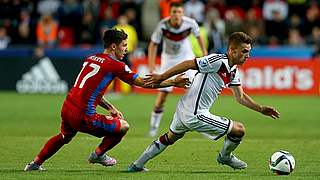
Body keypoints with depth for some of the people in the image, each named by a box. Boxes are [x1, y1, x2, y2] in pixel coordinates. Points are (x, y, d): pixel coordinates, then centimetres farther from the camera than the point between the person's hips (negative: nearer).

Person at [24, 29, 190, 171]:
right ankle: (98, 155, 20)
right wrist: (173, 83, 1)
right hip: (84, 117, -8)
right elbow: (143, 83, -6)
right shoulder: (114, 65, -9)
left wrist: (110, 108, 22)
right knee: (123, 126, 8)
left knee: (64, 137, 36)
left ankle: (35, 163, 39)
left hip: (66, 109, 8)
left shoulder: (90, 59, 14)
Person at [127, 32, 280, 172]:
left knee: (170, 137, 31)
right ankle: (225, 157, 26)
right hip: (195, 115, -10)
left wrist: (261, 109, 9)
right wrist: (162, 77, -14)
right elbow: (188, 64, -18)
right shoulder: (218, 61, -20)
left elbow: (240, 97, 18)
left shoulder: (233, 72, 9)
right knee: (239, 130, -2)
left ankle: (137, 165, 38)